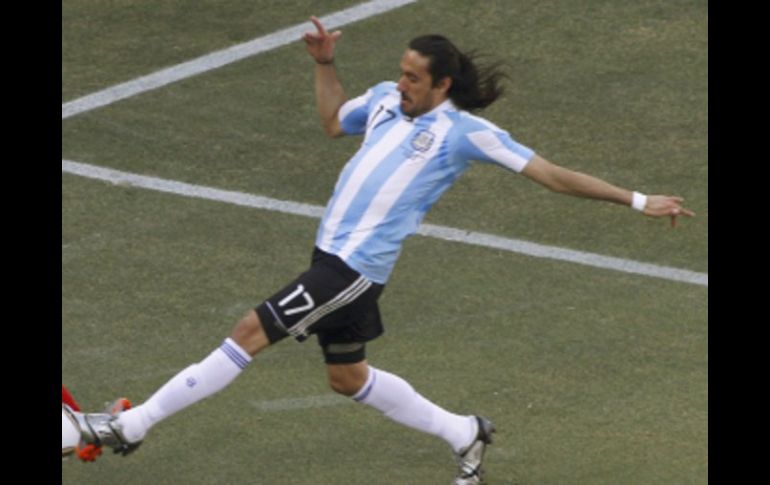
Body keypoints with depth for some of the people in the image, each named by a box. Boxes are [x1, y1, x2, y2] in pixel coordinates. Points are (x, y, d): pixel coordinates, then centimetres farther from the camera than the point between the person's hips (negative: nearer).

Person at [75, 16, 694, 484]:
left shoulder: (464, 131, -9)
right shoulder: (385, 98, 11)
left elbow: (551, 174, -6)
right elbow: (333, 120, 33)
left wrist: (636, 200, -8)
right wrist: (325, 64, 20)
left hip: (358, 265, -9)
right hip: (334, 254, 9)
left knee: (250, 334, -12)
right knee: (349, 377, 20)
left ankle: (133, 425, -7)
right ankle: (464, 434, 34)